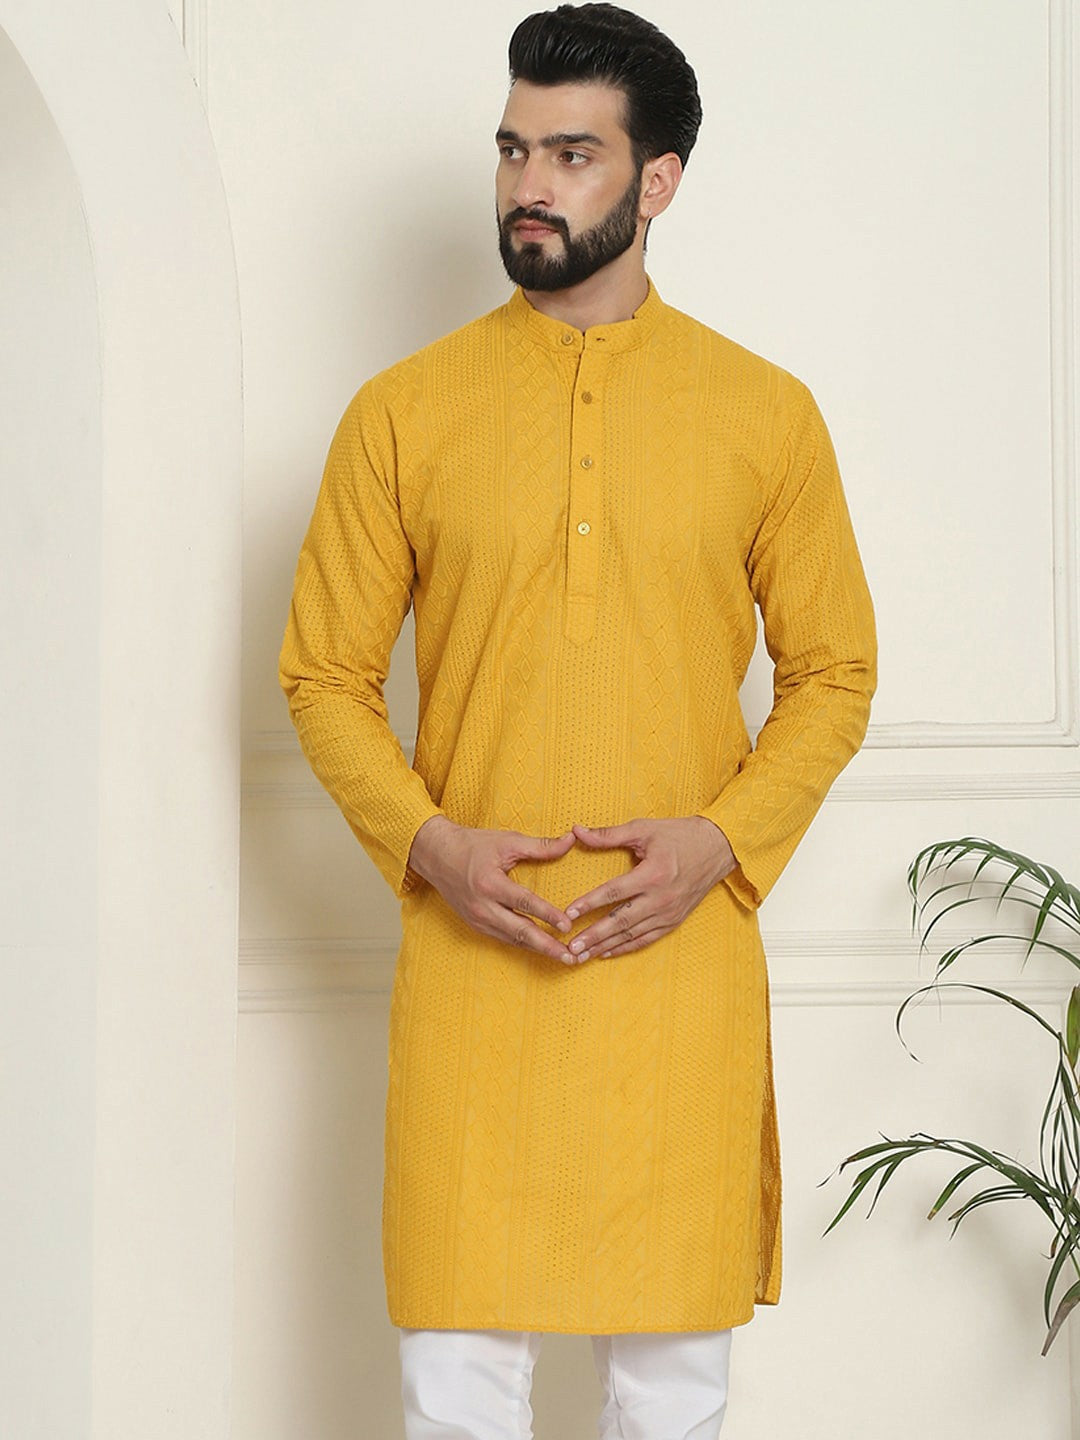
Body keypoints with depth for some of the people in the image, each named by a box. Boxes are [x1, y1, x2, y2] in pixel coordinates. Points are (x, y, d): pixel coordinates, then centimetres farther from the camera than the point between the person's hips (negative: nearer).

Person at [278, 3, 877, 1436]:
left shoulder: (765, 413, 5)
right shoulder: (404, 411, 4)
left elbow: (834, 671, 9)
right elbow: (325, 672, 7)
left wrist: (722, 841, -7)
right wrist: (423, 841, -9)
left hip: (683, 957, 0)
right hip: (469, 957, 0)